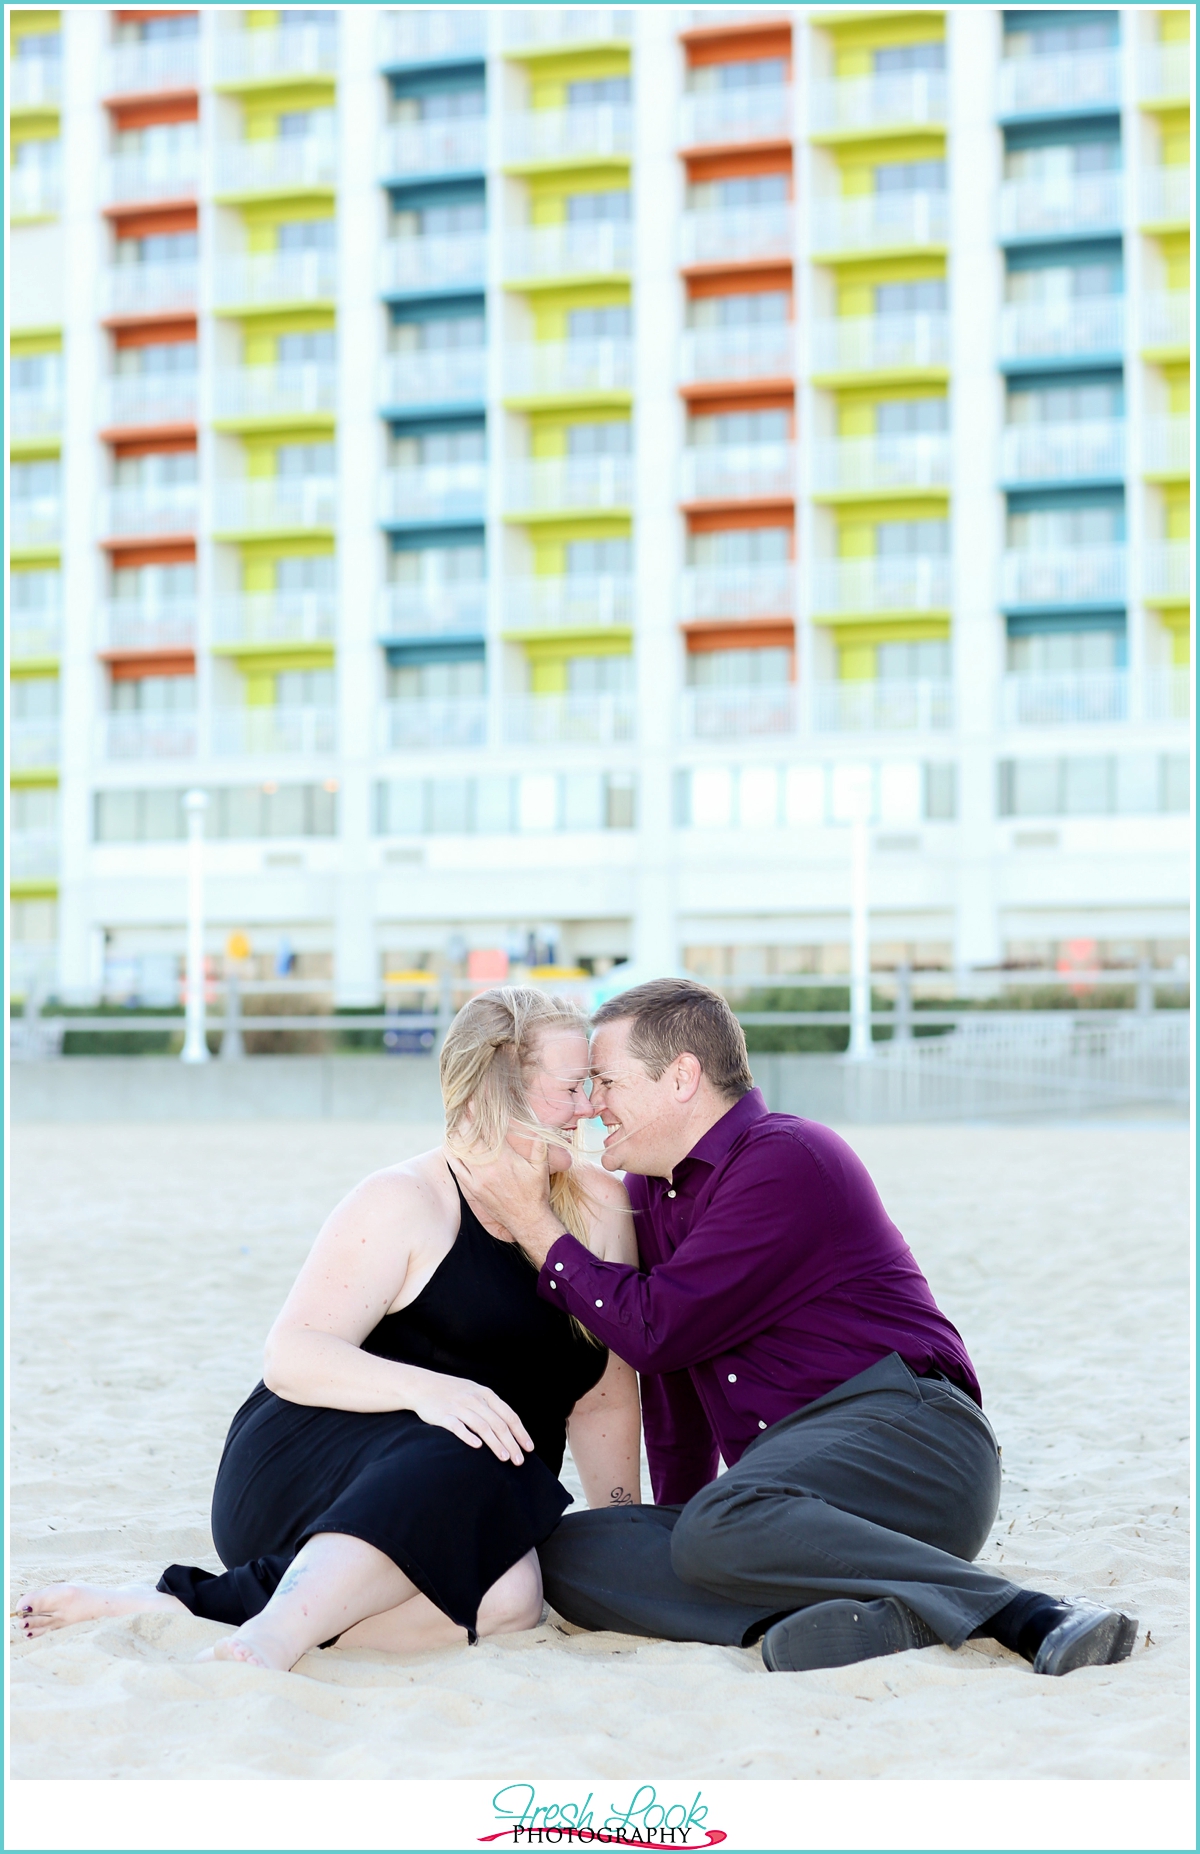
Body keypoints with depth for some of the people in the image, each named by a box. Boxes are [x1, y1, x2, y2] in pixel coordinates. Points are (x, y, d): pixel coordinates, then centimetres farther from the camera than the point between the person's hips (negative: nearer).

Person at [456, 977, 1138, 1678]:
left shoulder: (788, 1158, -9)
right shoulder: (650, 1191, 20)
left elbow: (654, 1330, -13)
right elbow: (671, 1382, 28)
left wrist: (533, 1222, -4)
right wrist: (679, 1522, 28)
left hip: (911, 1440, -9)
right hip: (790, 1471, 9)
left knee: (725, 1525, -38)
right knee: (570, 1551, -14)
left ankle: (1026, 1614, -32)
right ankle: (880, 1616, -29)